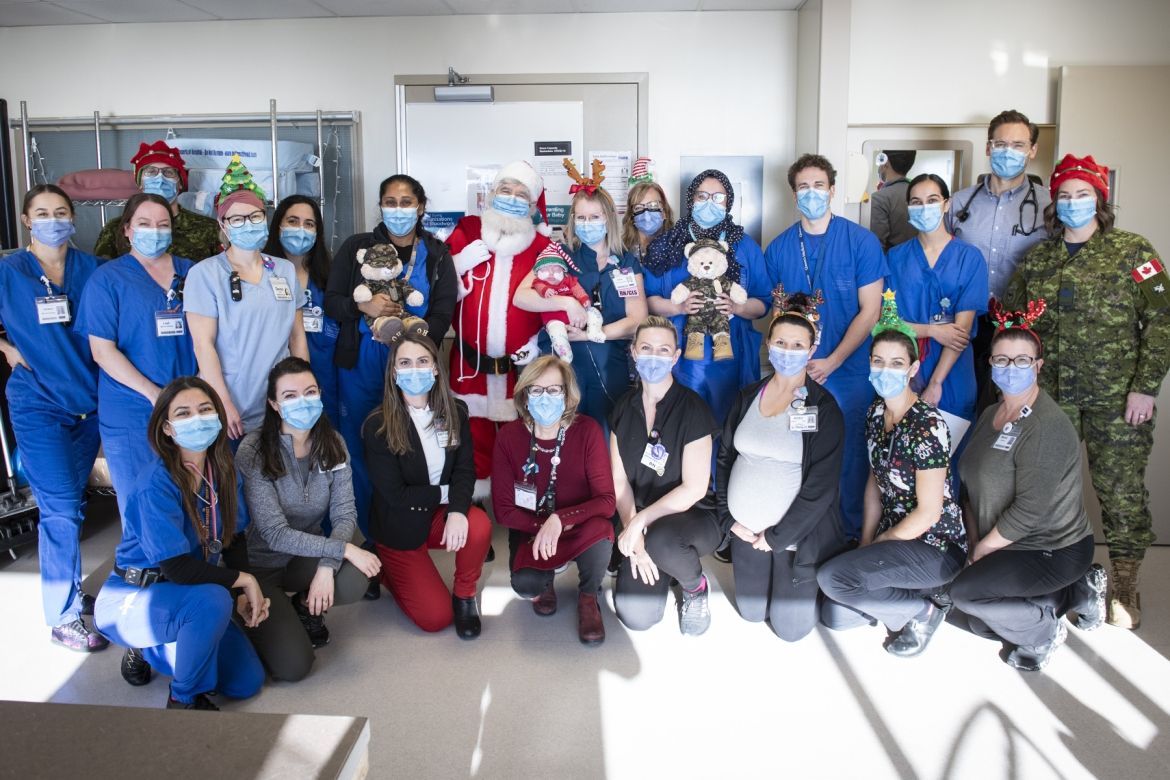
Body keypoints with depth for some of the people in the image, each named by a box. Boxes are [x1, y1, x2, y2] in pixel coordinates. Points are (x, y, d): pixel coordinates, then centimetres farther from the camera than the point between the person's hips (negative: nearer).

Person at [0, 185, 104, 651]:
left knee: (70, 503, 13)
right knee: (61, 508, -5)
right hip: (39, 405, -3)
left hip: (89, 401, 3)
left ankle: (68, 590, 29)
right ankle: (63, 618, 6)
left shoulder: (91, 268, 4)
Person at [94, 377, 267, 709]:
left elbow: (235, 538, 4)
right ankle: (184, 699, -10)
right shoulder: (155, 484, -24)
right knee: (214, 600, -37)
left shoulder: (224, 471, -4)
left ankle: (152, 652, 20)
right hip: (130, 600, -7)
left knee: (248, 682, -3)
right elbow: (178, 567, -27)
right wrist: (245, 580, -17)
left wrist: (247, 594, -10)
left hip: (182, 596, 7)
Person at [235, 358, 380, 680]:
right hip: (260, 565, -4)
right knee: (293, 666, -17)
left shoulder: (331, 443, -6)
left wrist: (327, 566, -27)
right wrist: (344, 549, -27)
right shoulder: (253, 451, -20)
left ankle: (307, 608, 6)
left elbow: (344, 514, -10)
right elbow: (276, 534, -22)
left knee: (354, 581, -29)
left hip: (306, 557, 4)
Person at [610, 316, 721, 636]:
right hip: (640, 523, 4)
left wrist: (640, 521, -20)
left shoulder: (692, 408, -12)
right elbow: (620, 481, 0)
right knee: (635, 616, -16)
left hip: (694, 517, -4)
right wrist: (633, 533, -14)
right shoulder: (624, 408, 2)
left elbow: (694, 488, -16)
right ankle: (661, 565, 18)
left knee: (660, 539, -40)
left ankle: (695, 585, -4)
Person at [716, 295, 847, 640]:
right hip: (746, 532, 4)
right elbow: (725, 457, 7)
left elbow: (821, 486, -14)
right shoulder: (748, 396, 4)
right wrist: (728, 519, -3)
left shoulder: (823, 408, -11)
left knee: (790, 627, 5)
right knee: (751, 612, 14)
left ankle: (817, 579, 31)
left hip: (796, 533, -4)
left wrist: (777, 537, -14)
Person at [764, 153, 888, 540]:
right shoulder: (779, 247, 5)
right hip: (795, 372, 2)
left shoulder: (862, 241, -4)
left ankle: (853, 534, 22)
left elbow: (869, 311, -6)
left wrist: (831, 362, -13)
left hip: (848, 371, -2)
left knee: (849, 454, 4)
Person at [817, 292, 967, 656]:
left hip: (934, 546, -8)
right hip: (893, 537, 8)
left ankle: (925, 609, -1)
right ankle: (914, 591, 16)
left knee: (831, 578, -23)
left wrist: (876, 545, -9)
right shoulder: (876, 413, 3)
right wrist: (866, 542, 3)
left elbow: (928, 512, -19)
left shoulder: (927, 426, -21)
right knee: (833, 616, 0)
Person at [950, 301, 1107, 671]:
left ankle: (1043, 629, 5)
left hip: (1054, 553, -9)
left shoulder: (1046, 427, -24)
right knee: (981, 622, 11)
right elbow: (973, 483, 7)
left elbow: (1030, 510, -27)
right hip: (1015, 548, 9)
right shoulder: (991, 415, 4)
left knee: (963, 592, -19)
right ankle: (1076, 592, 21)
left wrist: (982, 550, -15)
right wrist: (975, 543, -1)